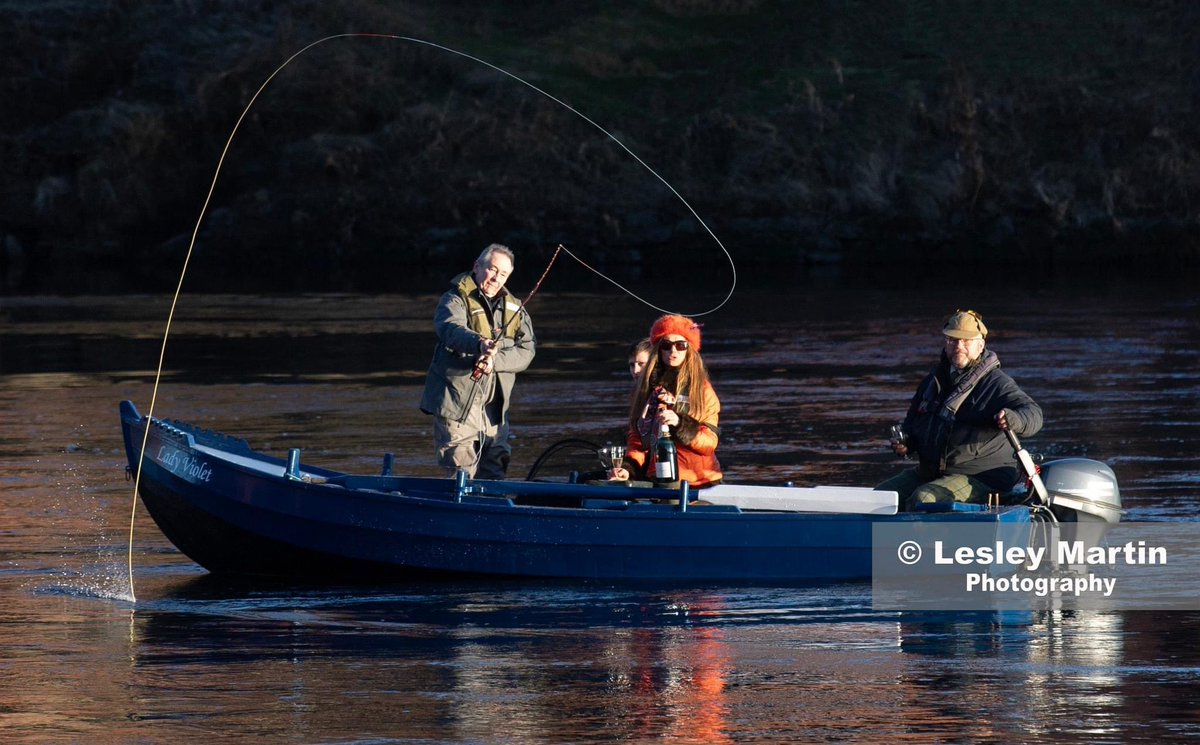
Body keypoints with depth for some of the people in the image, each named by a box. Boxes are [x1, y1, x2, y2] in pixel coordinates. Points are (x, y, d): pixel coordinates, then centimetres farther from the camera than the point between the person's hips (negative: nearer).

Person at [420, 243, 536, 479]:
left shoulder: (514, 310, 15)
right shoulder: (455, 300, -2)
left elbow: (526, 351, 1)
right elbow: (452, 329, -24)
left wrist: (495, 360, -19)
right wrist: (479, 344, -46)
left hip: (495, 408, 5)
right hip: (457, 405, -5)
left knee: (494, 476, 9)